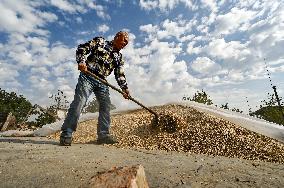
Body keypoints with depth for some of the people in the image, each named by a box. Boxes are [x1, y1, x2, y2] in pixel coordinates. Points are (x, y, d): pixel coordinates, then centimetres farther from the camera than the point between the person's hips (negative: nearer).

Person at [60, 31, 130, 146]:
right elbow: (82, 48, 2)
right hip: (87, 76, -5)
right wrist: (81, 61, -16)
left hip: (102, 82, 5)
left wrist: (124, 88, 0)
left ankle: (103, 135, 7)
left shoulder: (119, 57, 19)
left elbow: (120, 75, 12)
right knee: (78, 103, -13)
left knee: (106, 106, -1)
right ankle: (66, 134, -3)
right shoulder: (100, 41, 9)